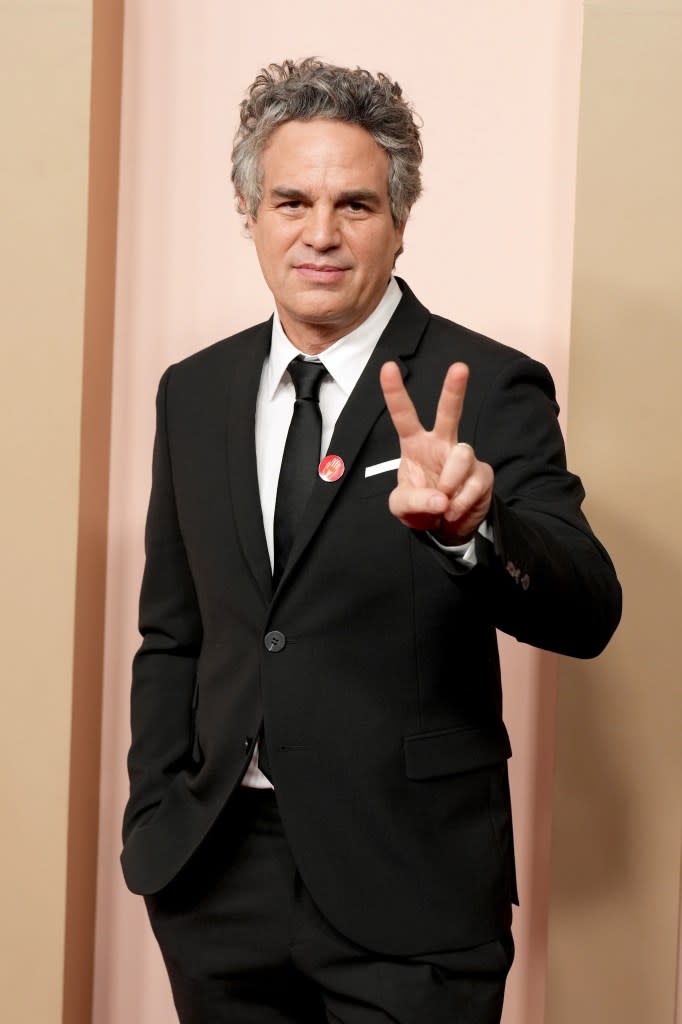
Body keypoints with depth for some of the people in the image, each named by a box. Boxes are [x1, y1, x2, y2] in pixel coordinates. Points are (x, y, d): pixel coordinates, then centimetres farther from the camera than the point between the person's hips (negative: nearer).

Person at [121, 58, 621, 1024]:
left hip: (407, 891, -4)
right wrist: (153, 819, 4)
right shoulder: (194, 392, 4)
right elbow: (171, 635, 11)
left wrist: (473, 526, -38)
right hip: (215, 875, 4)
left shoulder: (489, 388, -10)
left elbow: (587, 611, -20)